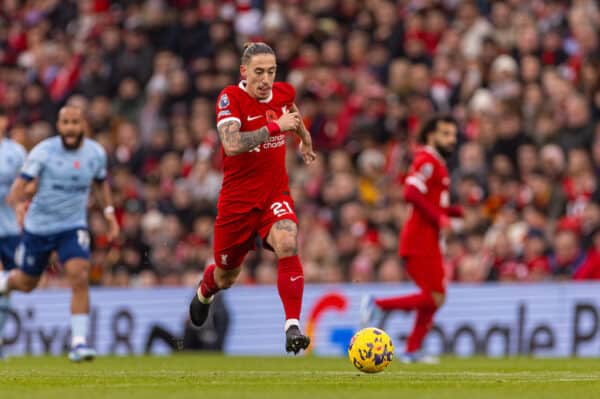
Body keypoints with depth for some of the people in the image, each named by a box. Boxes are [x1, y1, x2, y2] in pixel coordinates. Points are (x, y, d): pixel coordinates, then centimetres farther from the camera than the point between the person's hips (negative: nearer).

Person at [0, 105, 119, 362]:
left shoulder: (96, 153, -3)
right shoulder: (44, 152, -15)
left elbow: (100, 182, 17)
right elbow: (21, 183, -21)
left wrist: (109, 212, 8)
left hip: (73, 227, 1)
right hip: (38, 227, -1)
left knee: (80, 278, -20)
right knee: (27, 283, 13)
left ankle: (79, 342, -16)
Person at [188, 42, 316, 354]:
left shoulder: (284, 92, -2)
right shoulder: (230, 98, -17)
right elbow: (232, 144, -34)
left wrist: (305, 137, 38)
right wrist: (275, 126, -33)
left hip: (275, 194, 2)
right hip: (237, 197, -2)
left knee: (287, 245, -29)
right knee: (226, 276, 14)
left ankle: (292, 328, -29)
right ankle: (204, 292, 53)